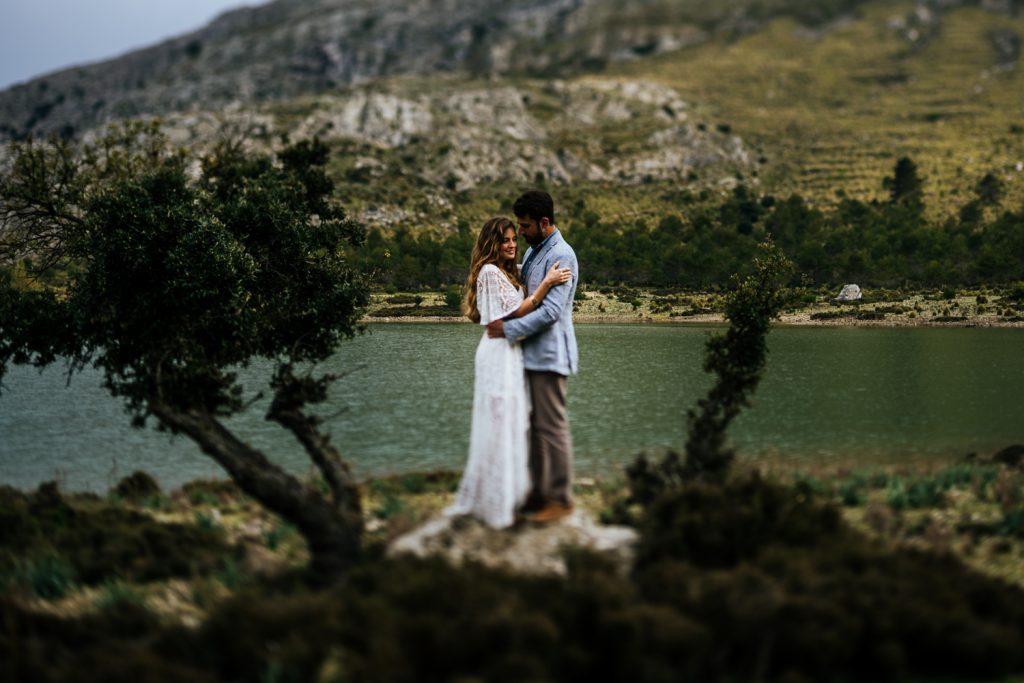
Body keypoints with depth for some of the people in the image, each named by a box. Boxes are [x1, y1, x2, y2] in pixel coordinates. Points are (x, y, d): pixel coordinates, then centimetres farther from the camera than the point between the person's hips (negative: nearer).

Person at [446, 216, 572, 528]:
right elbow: (515, 311, -16)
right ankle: (497, 502, -1)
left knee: (510, 424, 12)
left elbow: (516, 311, 18)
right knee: (500, 423, -6)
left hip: (510, 353, 10)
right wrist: (546, 284, -20)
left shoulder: (506, 273, 17)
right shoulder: (490, 272, -13)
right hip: (499, 353, -10)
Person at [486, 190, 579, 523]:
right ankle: (538, 492, 21)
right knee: (533, 425, 13)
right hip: (531, 352, 10)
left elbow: (551, 311, -23)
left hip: (548, 354, -10)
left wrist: (509, 328, -19)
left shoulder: (561, 256, -16)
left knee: (552, 427, -4)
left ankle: (560, 499, 3)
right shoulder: (532, 251, 14)